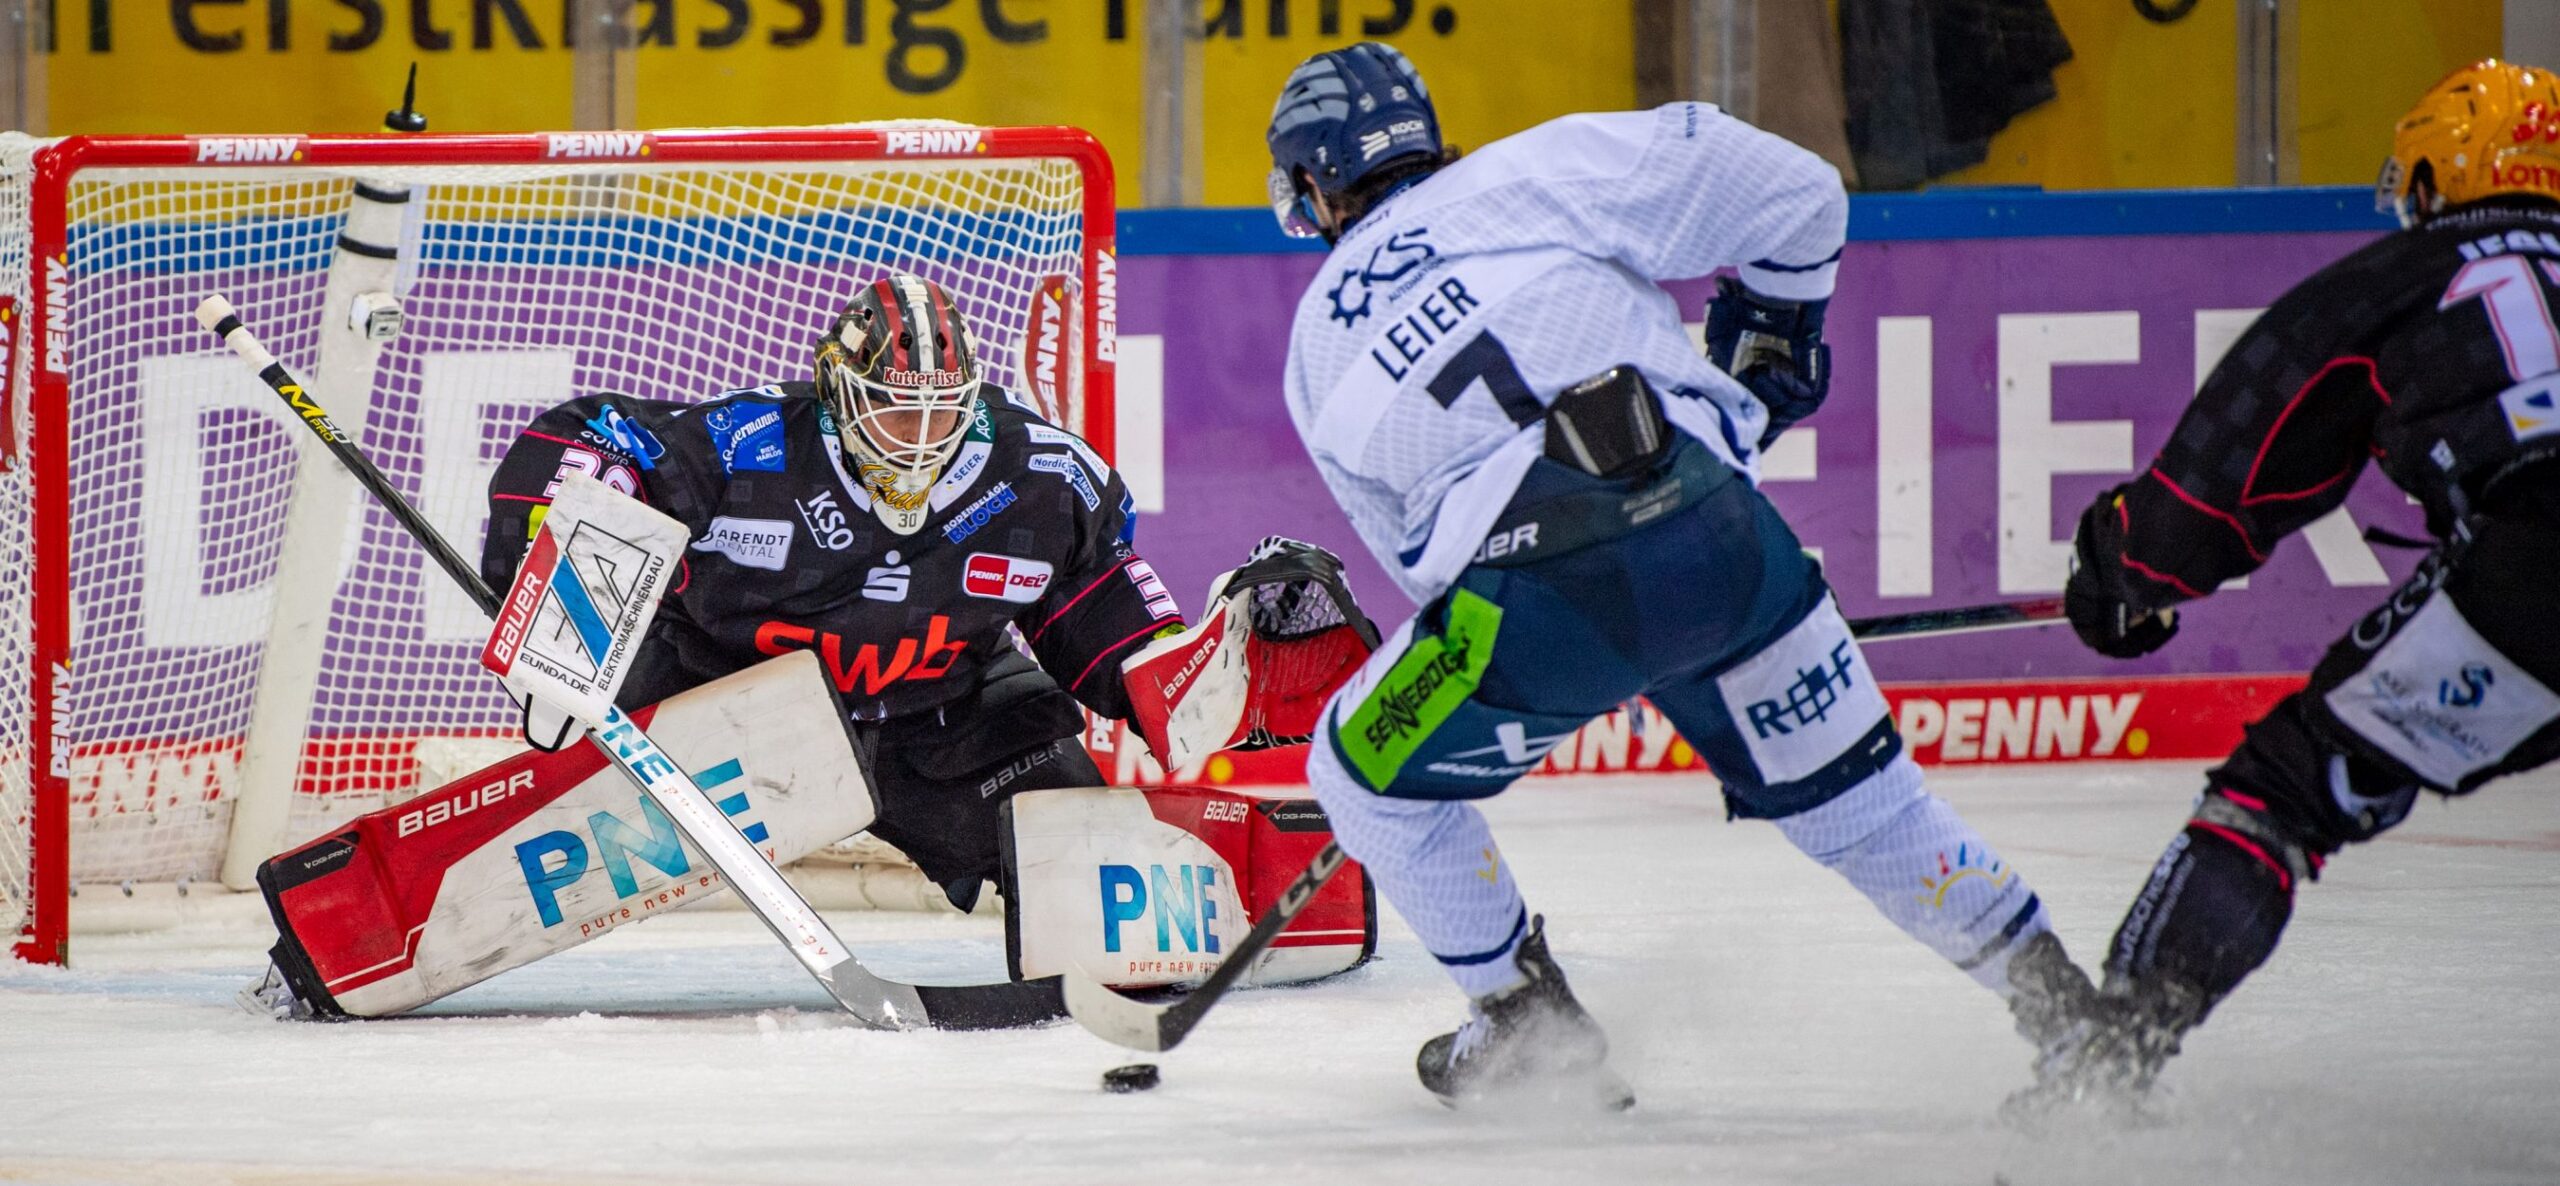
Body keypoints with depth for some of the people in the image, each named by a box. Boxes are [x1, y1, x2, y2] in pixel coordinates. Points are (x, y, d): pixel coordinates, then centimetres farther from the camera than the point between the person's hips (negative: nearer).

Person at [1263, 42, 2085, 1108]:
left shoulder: (1318, 351, 22)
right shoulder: (1539, 173, 15)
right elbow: (1788, 192, 11)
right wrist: (1769, 341, 30)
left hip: (1543, 600, -2)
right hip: (1721, 534, 2)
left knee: (1367, 773, 23)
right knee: (1847, 790, 21)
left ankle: (1532, 1030, 26)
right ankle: (2060, 1001, 23)